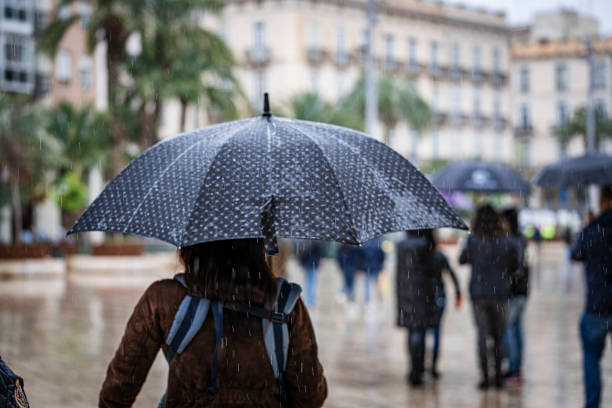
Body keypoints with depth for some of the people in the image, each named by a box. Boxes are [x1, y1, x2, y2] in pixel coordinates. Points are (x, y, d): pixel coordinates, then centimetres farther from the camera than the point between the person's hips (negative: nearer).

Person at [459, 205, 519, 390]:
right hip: (500, 293, 1)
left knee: (482, 335, 5)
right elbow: (514, 265, 3)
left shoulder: (473, 241, -9)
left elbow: (462, 260, 4)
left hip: (478, 293, -1)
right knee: (499, 335, 12)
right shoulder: (506, 241, -6)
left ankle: (485, 376, 1)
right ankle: (498, 376, 12)